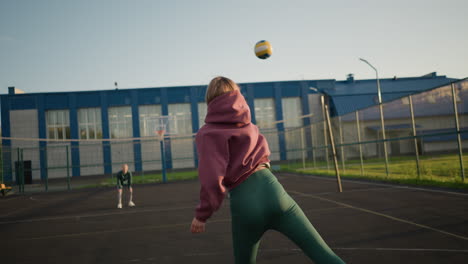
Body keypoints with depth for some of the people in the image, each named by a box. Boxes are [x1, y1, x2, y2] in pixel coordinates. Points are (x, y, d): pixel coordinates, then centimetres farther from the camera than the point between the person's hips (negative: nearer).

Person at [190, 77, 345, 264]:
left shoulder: (206, 133, -1)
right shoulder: (246, 123, 15)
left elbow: (212, 179, -12)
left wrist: (202, 215, -4)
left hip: (244, 203, -3)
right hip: (270, 189, 3)